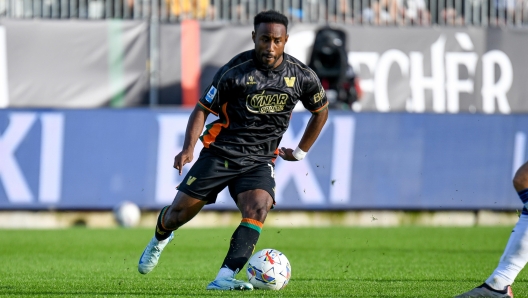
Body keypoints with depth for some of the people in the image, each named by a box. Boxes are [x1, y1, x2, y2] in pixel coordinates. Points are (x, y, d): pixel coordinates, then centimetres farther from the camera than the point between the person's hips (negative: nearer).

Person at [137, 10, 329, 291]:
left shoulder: (302, 76, -3)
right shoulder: (234, 71, -11)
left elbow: (321, 111, 17)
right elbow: (202, 109, -4)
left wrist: (301, 152, 15)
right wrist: (188, 148, -18)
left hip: (260, 160, 1)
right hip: (220, 152, -1)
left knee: (258, 208, -27)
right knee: (182, 210, 2)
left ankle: (224, 278, -33)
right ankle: (160, 236, 40)